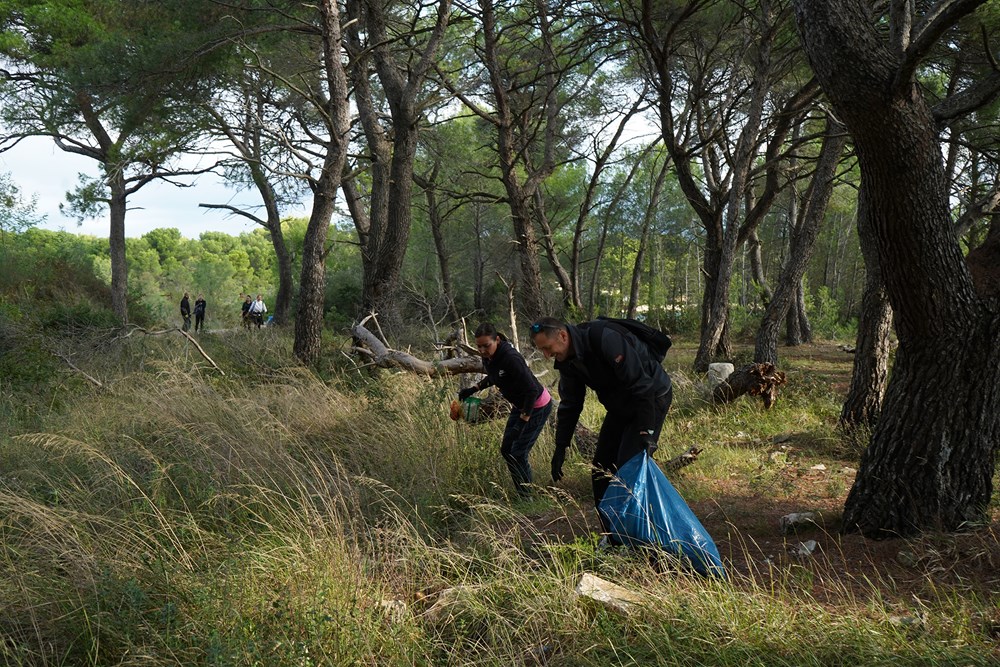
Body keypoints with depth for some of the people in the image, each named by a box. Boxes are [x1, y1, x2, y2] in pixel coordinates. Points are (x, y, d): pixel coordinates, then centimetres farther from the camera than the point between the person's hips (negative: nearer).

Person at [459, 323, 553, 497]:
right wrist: (473, 389, 2)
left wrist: (522, 423, -30)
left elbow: (532, 390, -30)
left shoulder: (511, 358, -32)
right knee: (506, 450, 10)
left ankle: (527, 498, 6)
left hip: (537, 406, -9)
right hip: (520, 405, 9)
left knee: (518, 453, -8)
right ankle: (522, 494, 23)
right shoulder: (488, 358, -7)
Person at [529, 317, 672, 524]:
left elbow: (641, 384, -31)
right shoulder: (567, 361, -4)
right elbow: (569, 405, 7)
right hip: (620, 405, 8)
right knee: (601, 469, 6)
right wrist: (560, 448, 5)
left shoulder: (604, 338, -31)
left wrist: (646, 432, -32)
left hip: (652, 397, -8)